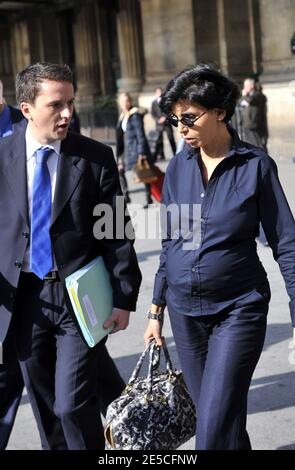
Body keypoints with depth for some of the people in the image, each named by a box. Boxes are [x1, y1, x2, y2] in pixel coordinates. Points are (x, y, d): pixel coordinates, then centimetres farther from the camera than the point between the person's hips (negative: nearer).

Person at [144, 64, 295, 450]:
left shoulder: (256, 165, -9)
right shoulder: (178, 167, 4)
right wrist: (157, 310, 12)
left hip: (237, 309, -4)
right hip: (184, 311, 5)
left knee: (215, 427, -10)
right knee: (213, 414, 15)